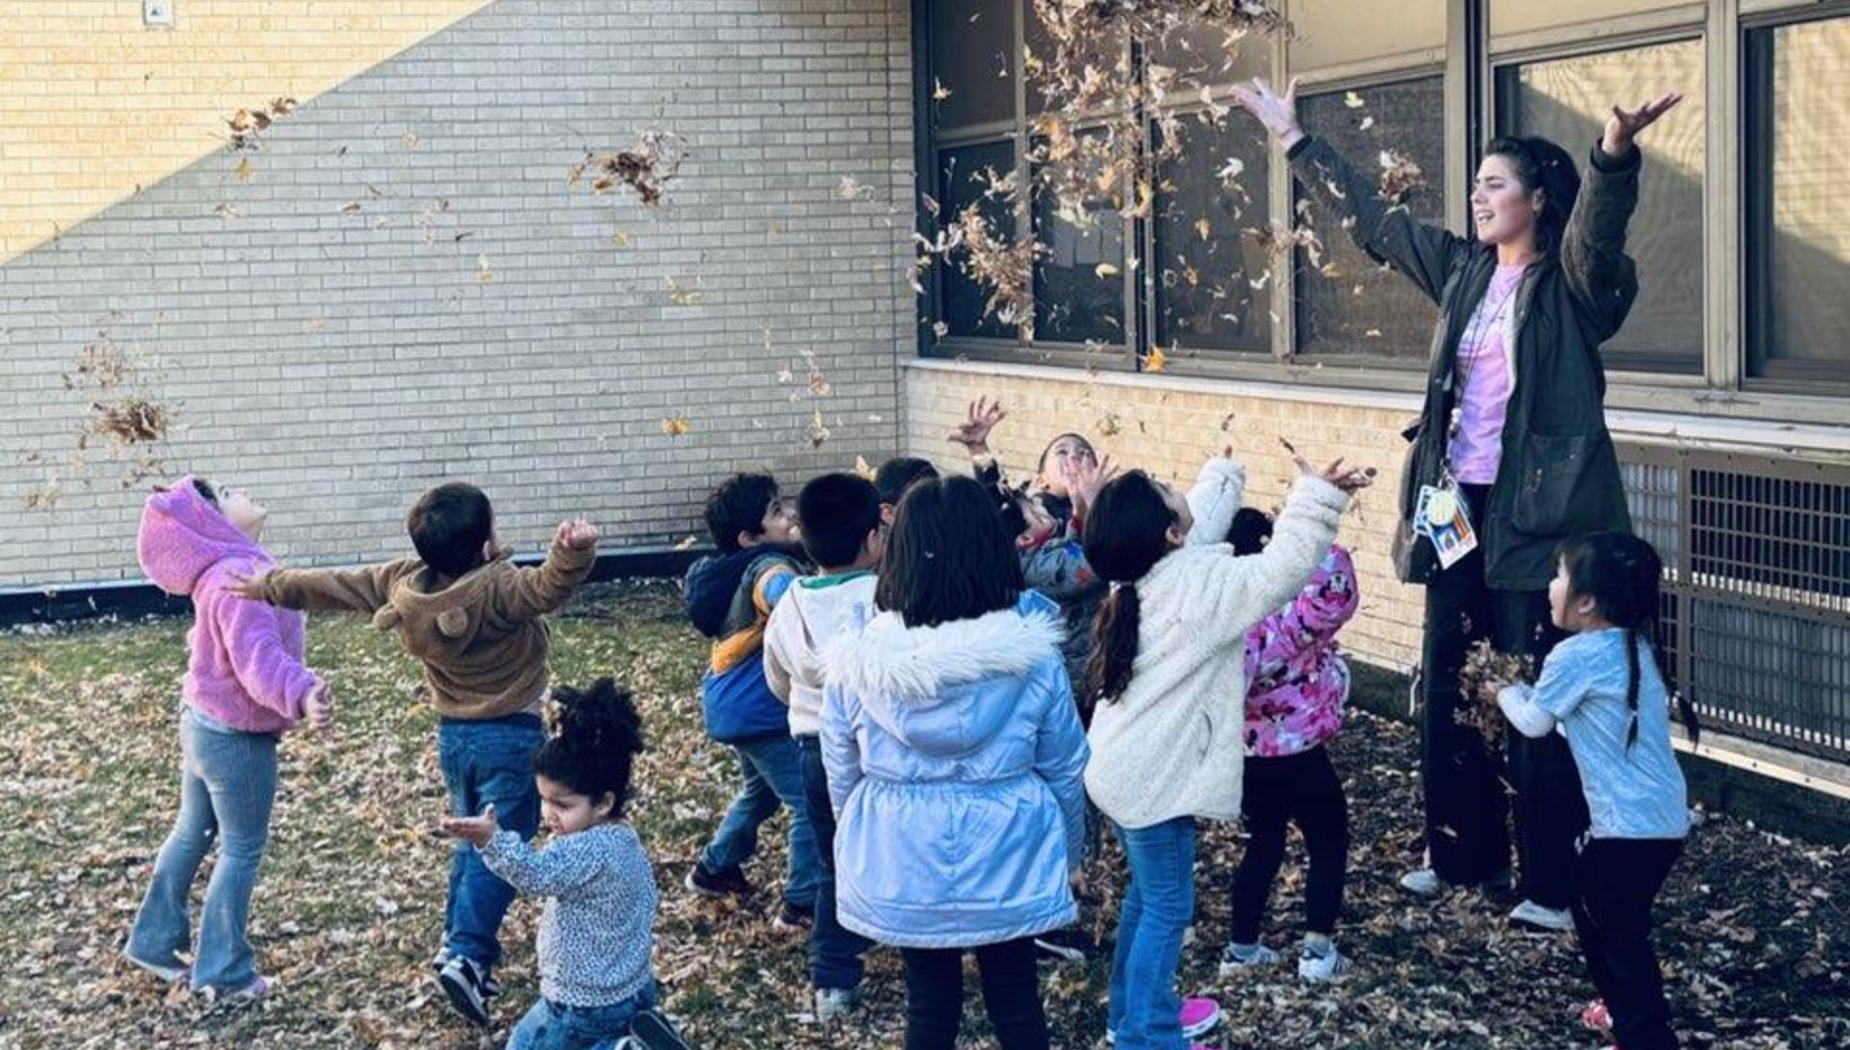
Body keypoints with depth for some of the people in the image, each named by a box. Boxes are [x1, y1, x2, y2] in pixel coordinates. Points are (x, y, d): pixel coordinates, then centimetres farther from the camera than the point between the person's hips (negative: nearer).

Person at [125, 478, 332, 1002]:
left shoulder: (231, 568, 6)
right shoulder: (237, 578, -27)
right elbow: (258, 658, -40)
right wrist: (302, 696, -56)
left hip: (207, 723, 10)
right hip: (236, 736, -10)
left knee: (193, 833, 22)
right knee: (242, 849, 3)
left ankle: (154, 940, 35)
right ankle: (223, 971, 13)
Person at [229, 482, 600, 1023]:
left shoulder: (401, 583, -7)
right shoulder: (497, 589, -25)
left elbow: (336, 585, 3)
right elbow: (547, 588, -42)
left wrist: (273, 586, 15)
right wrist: (573, 552, -60)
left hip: (452, 735, 7)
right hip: (510, 737, -6)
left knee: (472, 842, 22)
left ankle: (459, 947, 26)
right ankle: (467, 956, -9)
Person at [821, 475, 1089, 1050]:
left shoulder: (856, 664, -14)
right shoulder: (1034, 662, -15)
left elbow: (842, 777, 0)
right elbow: (1065, 771, -2)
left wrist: (863, 843, 19)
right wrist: (1067, 854, 16)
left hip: (901, 865, 1)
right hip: (1008, 861, 0)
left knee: (929, 1000, 16)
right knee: (1015, 994, 16)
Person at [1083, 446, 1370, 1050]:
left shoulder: (1149, 574, 2)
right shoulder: (1198, 584, -22)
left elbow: (1203, 523, 21)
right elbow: (1285, 568, -27)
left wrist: (1226, 471, 34)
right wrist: (1317, 497, -29)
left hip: (1121, 767, 9)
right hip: (1151, 778, -9)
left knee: (1147, 893, 23)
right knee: (1167, 909, 1)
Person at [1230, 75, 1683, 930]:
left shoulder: (1571, 283, -6)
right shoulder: (1463, 271, 12)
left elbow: (1597, 228, -28)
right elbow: (1371, 219, 20)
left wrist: (1614, 153, -50)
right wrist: (1294, 138, 23)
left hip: (1535, 511, -7)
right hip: (1459, 506, 7)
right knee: (1447, 689, 13)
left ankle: (1551, 883, 7)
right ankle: (1462, 853, 27)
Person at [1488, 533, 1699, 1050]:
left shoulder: (1576, 657, -17)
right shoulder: (1633, 645, 9)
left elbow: (1534, 722, 0)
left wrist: (1505, 693, 17)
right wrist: (1523, 692, 18)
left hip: (1633, 825, -10)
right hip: (1662, 813, 10)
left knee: (1621, 934, -1)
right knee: (1587, 897, 27)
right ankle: (1623, 1002, 41)